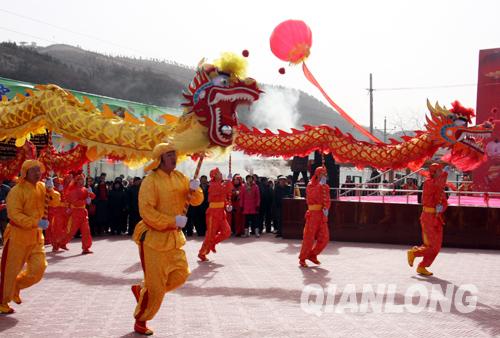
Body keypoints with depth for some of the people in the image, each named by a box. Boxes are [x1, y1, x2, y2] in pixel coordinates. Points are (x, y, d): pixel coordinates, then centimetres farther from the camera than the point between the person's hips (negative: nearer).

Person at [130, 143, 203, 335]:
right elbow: (146, 211, -23)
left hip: (173, 236, 7)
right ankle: (140, 323, 18)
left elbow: (196, 201, 6)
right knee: (156, 286, -2)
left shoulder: (179, 177, 6)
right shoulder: (151, 181, -16)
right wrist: (173, 221, -25)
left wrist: (194, 190, -16)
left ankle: (141, 289, 27)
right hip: (153, 237, -7)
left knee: (180, 274, 8)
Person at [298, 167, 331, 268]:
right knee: (309, 238, -4)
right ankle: (302, 259, 9)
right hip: (313, 214, -6)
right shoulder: (310, 185, -4)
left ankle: (312, 255, 20)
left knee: (324, 238, 2)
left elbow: (327, 200, 4)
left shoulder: (326, 187, 12)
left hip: (322, 215, 6)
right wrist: (320, 185, -19)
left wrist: (326, 208, -14)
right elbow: (313, 196, -22)